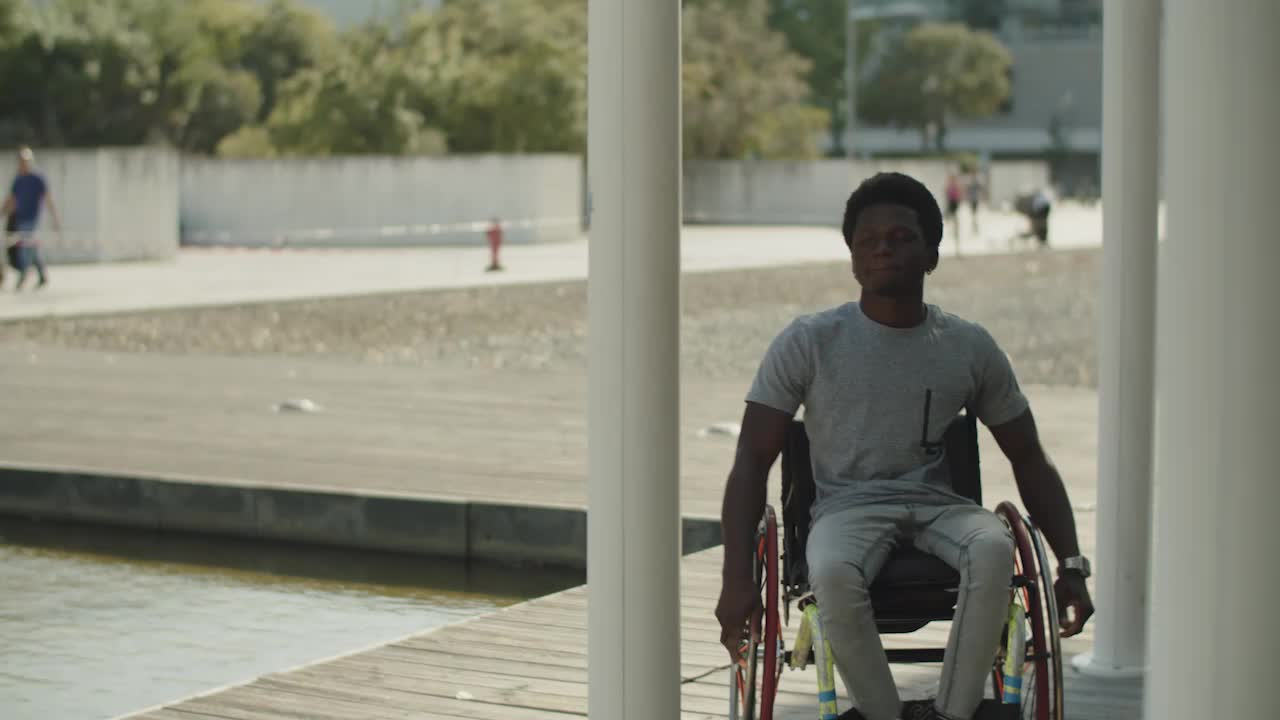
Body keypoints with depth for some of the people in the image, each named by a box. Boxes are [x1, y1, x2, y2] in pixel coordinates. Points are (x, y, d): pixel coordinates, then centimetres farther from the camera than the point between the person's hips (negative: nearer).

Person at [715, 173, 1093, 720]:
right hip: (849, 506, -2)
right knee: (833, 574, -37)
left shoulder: (970, 347, 6)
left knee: (993, 550, -33)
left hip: (937, 505, 2)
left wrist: (1071, 565, 0)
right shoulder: (809, 342, -1)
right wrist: (736, 578, -15)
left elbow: (1029, 460, 13)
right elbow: (752, 460, -2)